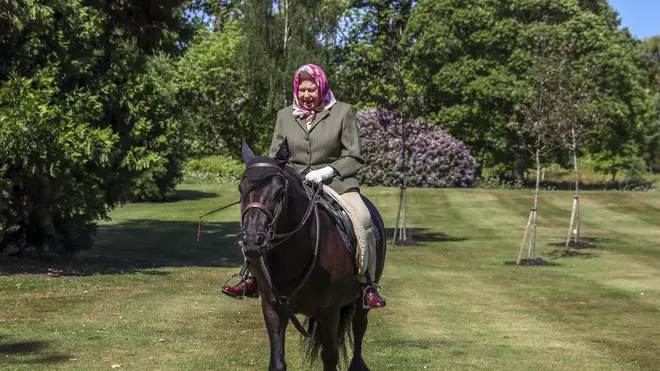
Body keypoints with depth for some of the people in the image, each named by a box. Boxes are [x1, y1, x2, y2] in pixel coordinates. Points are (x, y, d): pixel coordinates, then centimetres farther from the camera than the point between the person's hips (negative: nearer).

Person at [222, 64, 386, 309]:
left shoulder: (343, 112, 3)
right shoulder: (285, 116, 12)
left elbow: (354, 158, 1)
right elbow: (275, 156, 14)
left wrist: (327, 171, -15)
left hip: (335, 182, -3)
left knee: (362, 218, -30)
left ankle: (367, 284, -20)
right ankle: (253, 278, -4)